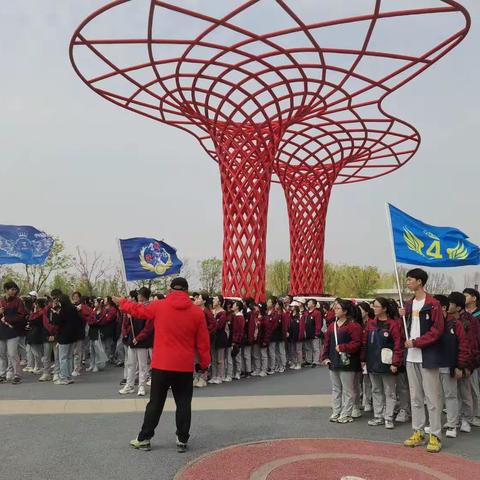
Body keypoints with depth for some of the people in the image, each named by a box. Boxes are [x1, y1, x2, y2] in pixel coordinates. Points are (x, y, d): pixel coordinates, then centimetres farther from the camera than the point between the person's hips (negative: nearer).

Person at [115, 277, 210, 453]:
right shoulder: (197, 312, -4)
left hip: (161, 365, 1)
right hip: (185, 367, 0)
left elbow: (138, 310, 14)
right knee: (183, 404, 9)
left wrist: (122, 302, 32)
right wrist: (204, 363, 11)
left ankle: (144, 439, 18)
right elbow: (203, 342, -1)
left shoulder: (159, 306, -3)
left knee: (155, 403, 12)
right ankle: (182, 440, 11)